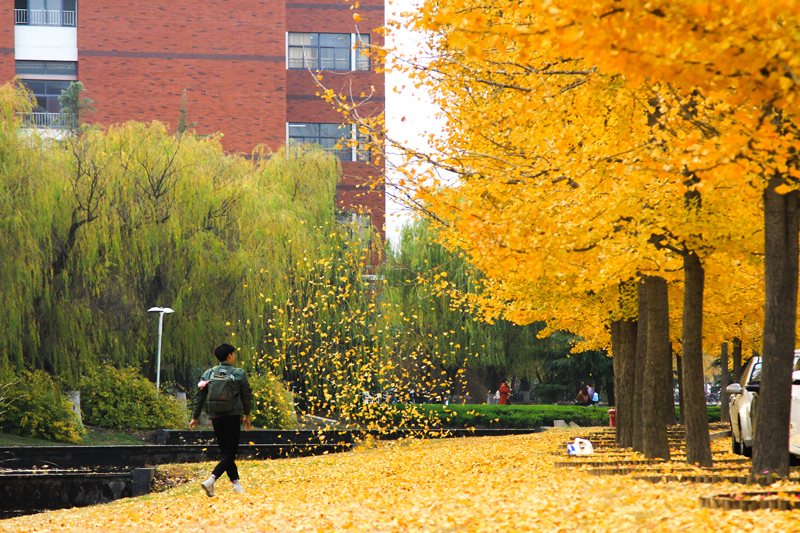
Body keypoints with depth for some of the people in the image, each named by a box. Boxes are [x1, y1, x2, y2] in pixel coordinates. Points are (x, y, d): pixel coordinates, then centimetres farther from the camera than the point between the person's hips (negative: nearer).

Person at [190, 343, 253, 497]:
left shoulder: (209, 373, 5)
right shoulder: (239, 374, -3)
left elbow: (199, 396, 5)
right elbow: (247, 396, 4)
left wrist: (195, 417, 12)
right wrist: (247, 415, 18)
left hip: (215, 417, 4)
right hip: (233, 417, -4)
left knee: (225, 452, 15)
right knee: (230, 454, -3)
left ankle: (236, 483, 15)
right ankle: (210, 481, -20)